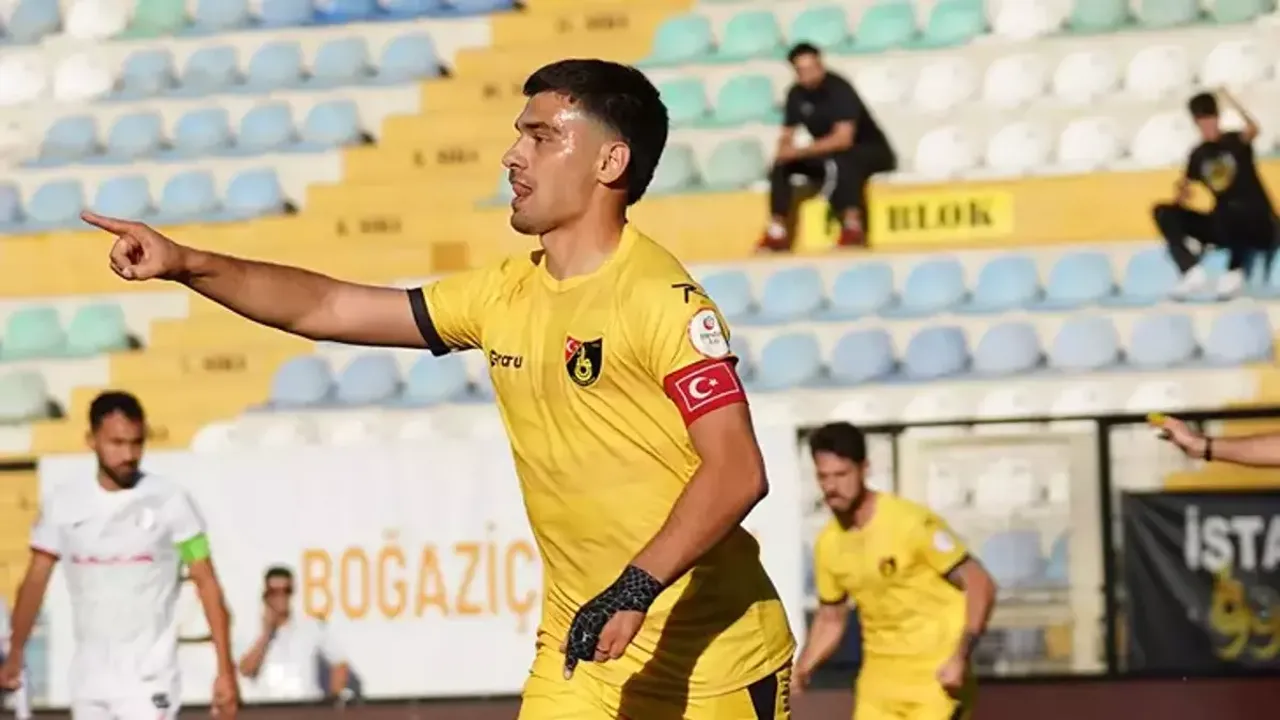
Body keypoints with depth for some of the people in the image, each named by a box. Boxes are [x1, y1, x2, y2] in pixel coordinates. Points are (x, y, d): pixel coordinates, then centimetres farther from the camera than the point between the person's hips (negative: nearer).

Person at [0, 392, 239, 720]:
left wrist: (225, 669, -11)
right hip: (88, 681, 4)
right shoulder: (62, 503, 1)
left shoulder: (168, 501, -7)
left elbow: (206, 582, -6)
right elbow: (36, 580, 12)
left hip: (149, 681, -4)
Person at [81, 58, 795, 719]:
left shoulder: (661, 298, -16)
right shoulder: (505, 296, 6)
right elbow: (326, 308, 13)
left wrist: (636, 590, -32)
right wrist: (187, 264, 3)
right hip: (580, 655, 6)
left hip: (709, 661, -6)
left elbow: (737, 472, -24)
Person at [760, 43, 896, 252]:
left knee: (839, 162, -39)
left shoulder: (839, 89, -23)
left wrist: (800, 151, -32)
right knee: (782, 163, -9)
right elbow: (787, 136, 5)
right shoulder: (796, 94, -3)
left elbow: (843, 139, -32)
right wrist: (786, 151, -20)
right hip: (828, 155, 7)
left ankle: (853, 227, -42)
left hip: (872, 152, -7)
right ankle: (777, 231, -14)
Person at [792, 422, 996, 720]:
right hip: (879, 673, 6)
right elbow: (830, 619, 17)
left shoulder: (911, 522, -17)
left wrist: (960, 658, -25)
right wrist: (801, 670, 1)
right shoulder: (828, 544, 2)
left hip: (935, 671, -6)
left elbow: (980, 585, -15)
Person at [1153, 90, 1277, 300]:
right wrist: (1181, 194, -13)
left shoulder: (1235, 141, -7)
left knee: (1232, 208, -40)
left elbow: (1252, 129, -30)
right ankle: (1194, 272, -22)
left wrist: (1233, 104, -45)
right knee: (1164, 213, -4)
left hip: (1258, 225, -6)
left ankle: (1235, 273, -18)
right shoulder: (1198, 155, 7)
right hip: (1226, 227, 6)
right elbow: (1182, 194, 10)